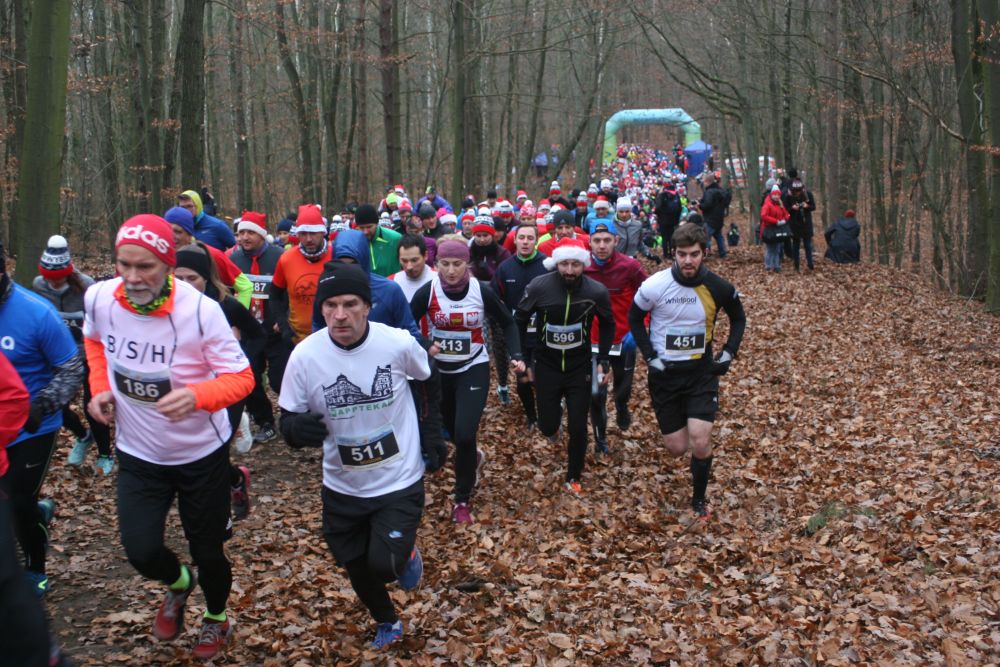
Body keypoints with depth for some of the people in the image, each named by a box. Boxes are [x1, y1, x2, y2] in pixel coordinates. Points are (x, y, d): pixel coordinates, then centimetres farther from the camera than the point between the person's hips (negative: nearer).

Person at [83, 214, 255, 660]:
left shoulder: (200, 310, -27)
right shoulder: (99, 298, -14)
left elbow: (241, 377, -22)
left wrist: (197, 395, -41)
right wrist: (100, 387, -5)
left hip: (202, 453, -3)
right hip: (138, 454, 3)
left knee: (207, 551, 11)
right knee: (141, 551, -5)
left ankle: (217, 619, 45)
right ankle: (178, 584, 34)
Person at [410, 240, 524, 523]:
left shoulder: (482, 291, -13)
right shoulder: (427, 292, -14)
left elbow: (507, 323, 1)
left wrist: (516, 356, -10)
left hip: (474, 369, -2)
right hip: (439, 370, 2)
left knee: (464, 434, -14)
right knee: (453, 430, 16)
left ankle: (462, 500, 7)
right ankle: (474, 457, 52)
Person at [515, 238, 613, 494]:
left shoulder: (597, 291, -16)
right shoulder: (539, 287, -19)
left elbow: (607, 325, 4)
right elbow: (520, 321, -2)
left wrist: (603, 360, 1)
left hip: (580, 367, 0)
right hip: (547, 366, 0)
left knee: (578, 428, 0)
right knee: (548, 427, 6)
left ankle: (573, 477, 25)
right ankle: (555, 414, 44)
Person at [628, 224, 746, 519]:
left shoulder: (719, 288, -10)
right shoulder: (655, 285, -15)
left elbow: (738, 319, 11)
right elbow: (634, 318, 2)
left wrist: (728, 352, 0)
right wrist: (649, 357, -5)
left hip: (702, 371, 0)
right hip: (664, 373, 0)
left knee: (700, 442, -13)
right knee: (677, 448, 3)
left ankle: (699, 499, 13)